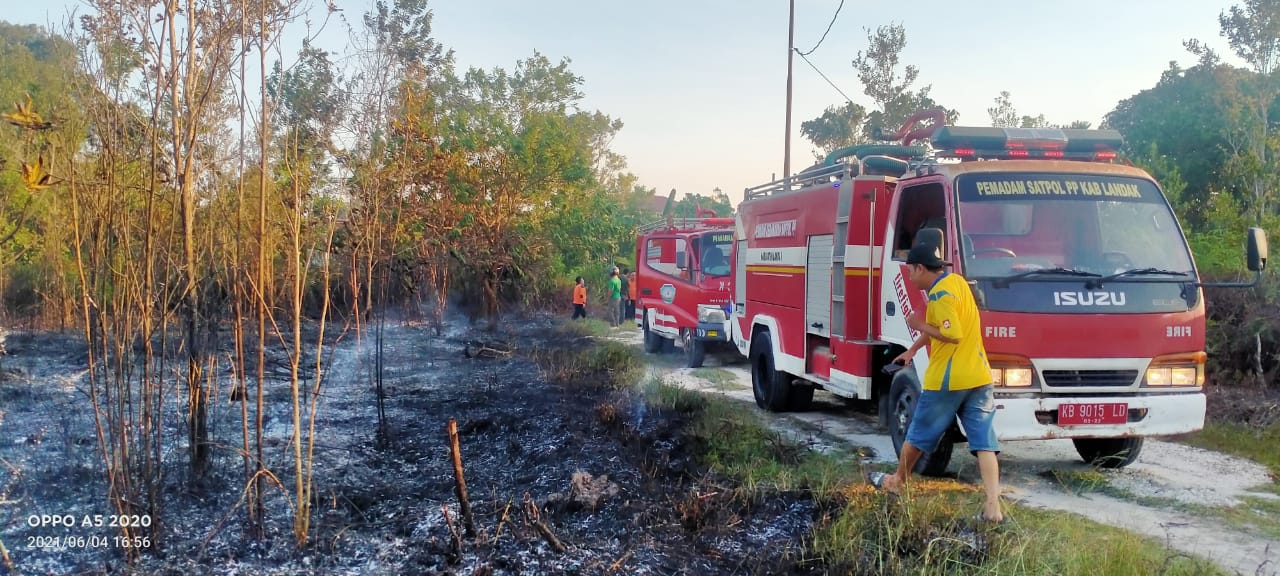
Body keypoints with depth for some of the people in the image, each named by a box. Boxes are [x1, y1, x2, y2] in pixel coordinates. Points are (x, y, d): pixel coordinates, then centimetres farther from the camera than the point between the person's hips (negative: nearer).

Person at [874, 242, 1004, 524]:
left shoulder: (940, 293, -14)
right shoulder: (957, 281, 14)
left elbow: (953, 335, -21)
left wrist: (919, 325, -9)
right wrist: (912, 350, 31)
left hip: (946, 380, -8)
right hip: (979, 377, 8)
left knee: (918, 435, 13)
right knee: (984, 443, 0)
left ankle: (897, 481, 31)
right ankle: (993, 505, -10)